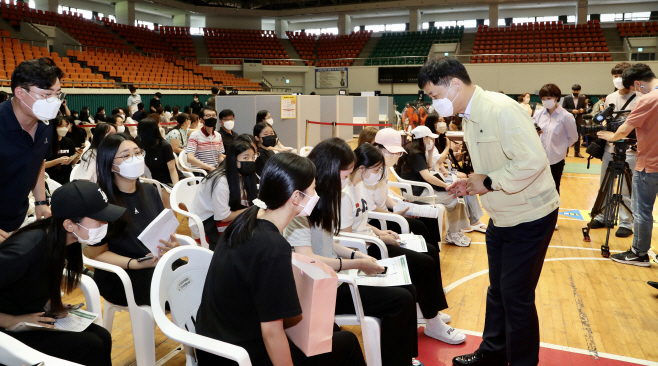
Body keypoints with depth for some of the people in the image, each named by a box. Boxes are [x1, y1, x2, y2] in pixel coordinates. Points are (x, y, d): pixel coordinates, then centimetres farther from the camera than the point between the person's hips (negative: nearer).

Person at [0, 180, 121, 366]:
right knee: (91, 347, -18)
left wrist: (52, 305, -2)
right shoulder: (26, 249, -31)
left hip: (34, 317, 7)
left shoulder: (63, 242, -6)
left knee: (102, 337, -10)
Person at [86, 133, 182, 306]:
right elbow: (97, 253, -6)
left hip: (157, 264, 6)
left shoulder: (150, 191, 9)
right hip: (120, 277, -6)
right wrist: (136, 264, -21)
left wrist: (172, 243, -9)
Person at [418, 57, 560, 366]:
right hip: (501, 218, 9)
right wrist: (472, 183, 0)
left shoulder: (501, 109, -24)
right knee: (498, 290, 21)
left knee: (516, 295, 2)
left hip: (529, 216, -9)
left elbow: (533, 161, -30)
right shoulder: (469, 117, 5)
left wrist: (488, 182, -22)